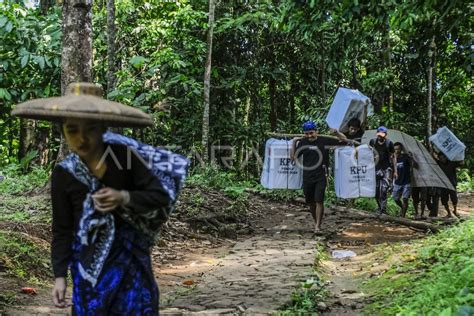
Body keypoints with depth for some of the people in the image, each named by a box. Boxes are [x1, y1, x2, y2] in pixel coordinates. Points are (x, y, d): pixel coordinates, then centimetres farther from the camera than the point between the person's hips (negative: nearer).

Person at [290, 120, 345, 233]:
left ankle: (318, 226, -7)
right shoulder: (302, 142, 2)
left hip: (320, 177, -3)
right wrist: (294, 143, -5)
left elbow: (343, 141, 3)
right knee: (310, 202, 12)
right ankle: (316, 222, 30)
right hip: (307, 177, 3)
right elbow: (293, 158, 3)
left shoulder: (324, 140, -3)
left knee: (319, 201, -11)